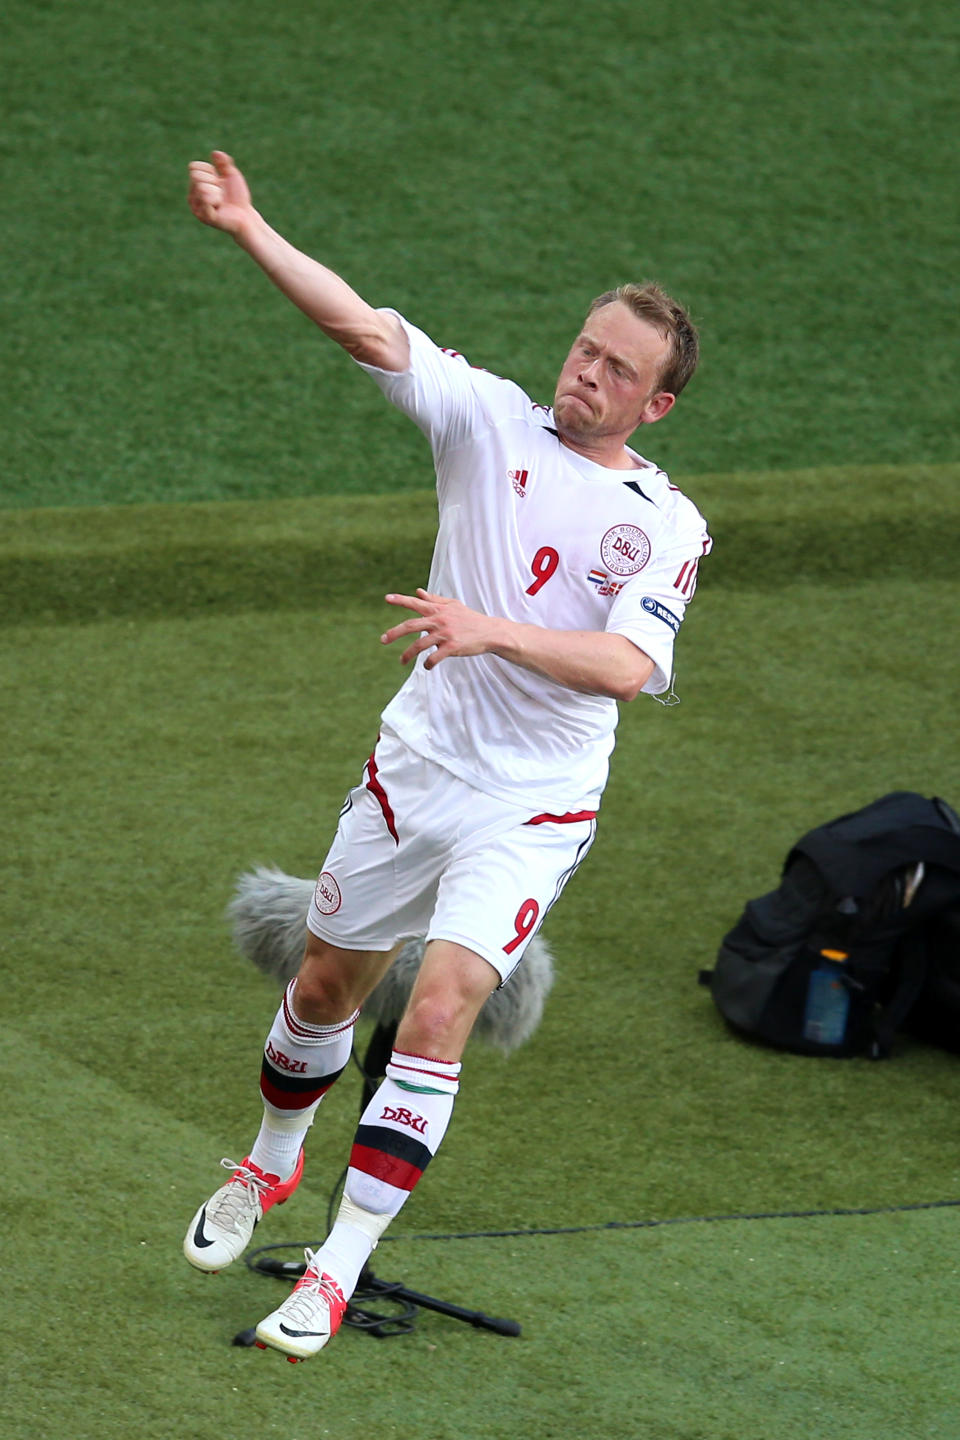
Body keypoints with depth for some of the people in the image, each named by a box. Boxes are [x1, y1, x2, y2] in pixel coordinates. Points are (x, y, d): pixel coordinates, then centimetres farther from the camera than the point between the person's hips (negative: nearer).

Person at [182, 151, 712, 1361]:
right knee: (327, 984, 17)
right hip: (413, 768, 3)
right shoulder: (493, 420, -2)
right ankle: (271, 1166, 46)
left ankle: (341, 1263, -12)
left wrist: (492, 630, -36)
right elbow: (368, 330, -14)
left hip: (531, 808, -3)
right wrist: (250, 231, -27)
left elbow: (630, 663, -22)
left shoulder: (665, 525, -7)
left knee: (440, 1011, -17)